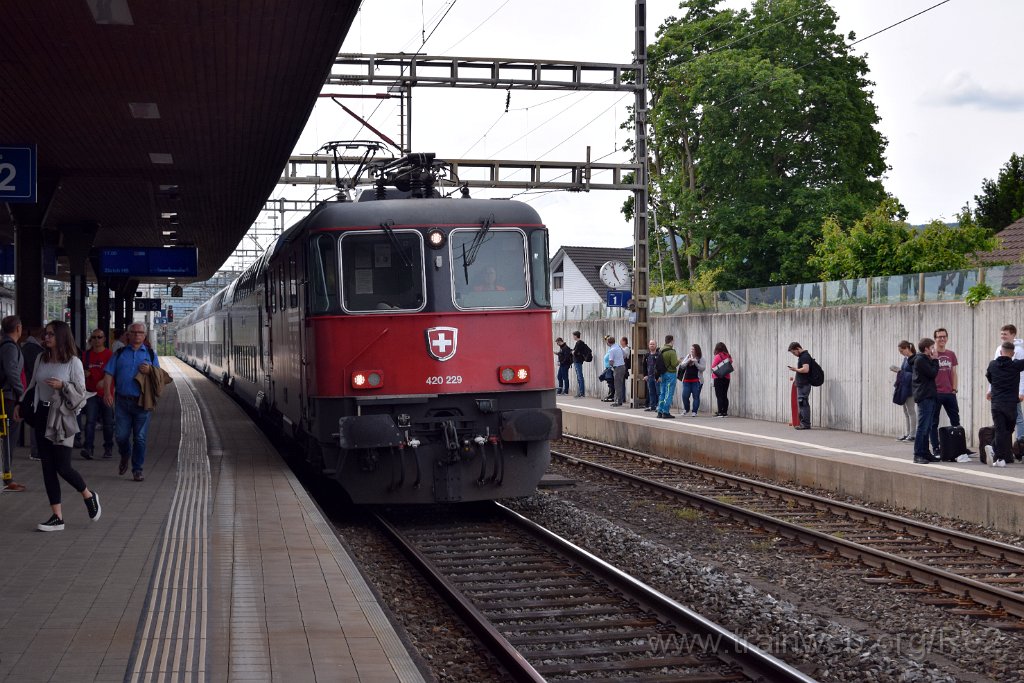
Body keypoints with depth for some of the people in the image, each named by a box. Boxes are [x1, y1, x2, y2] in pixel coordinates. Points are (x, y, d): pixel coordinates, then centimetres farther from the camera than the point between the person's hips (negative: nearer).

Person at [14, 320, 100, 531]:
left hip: (62, 417, -6)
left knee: (62, 466, -8)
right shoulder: (42, 359, 8)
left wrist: (62, 386, -23)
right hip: (42, 415, 6)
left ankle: (89, 496, 22)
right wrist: (21, 405, 13)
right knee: (48, 467, 4)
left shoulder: (73, 362, -8)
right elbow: (33, 385, 18)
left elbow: (81, 392, -8)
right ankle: (57, 517, 8)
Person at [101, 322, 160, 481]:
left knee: (140, 438, -1)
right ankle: (125, 457, 31)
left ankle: (137, 470, 9)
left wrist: (149, 371, -11)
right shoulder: (119, 354, 11)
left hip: (142, 402, 0)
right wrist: (107, 392, -10)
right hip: (122, 401, 1)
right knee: (121, 435, 1)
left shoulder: (150, 354, 12)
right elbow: (109, 374, 5)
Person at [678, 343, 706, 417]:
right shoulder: (688, 356, 10)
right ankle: (686, 409, 23)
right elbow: (682, 366, 2)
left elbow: (702, 368, -10)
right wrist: (688, 360, -12)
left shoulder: (701, 358, -1)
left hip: (696, 381, -3)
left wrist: (695, 362, -20)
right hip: (687, 380, 3)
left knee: (696, 396, -1)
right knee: (685, 396, 0)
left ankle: (694, 411, 7)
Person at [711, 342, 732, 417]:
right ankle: (725, 412, 12)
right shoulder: (728, 357, 5)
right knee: (725, 396, 11)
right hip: (727, 377, 6)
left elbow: (713, 367, -9)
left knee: (719, 395, -4)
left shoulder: (718, 356, -13)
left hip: (718, 378, -6)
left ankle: (720, 412, -8)